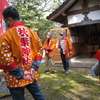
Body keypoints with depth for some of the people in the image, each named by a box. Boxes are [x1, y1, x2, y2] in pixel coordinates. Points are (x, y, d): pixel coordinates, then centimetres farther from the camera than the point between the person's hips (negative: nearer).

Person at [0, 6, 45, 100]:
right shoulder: (32, 33, 3)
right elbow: (40, 49, 4)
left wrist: (20, 74, -12)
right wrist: (34, 68, -1)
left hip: (15, 79, -4)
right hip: (32, 75, 5)